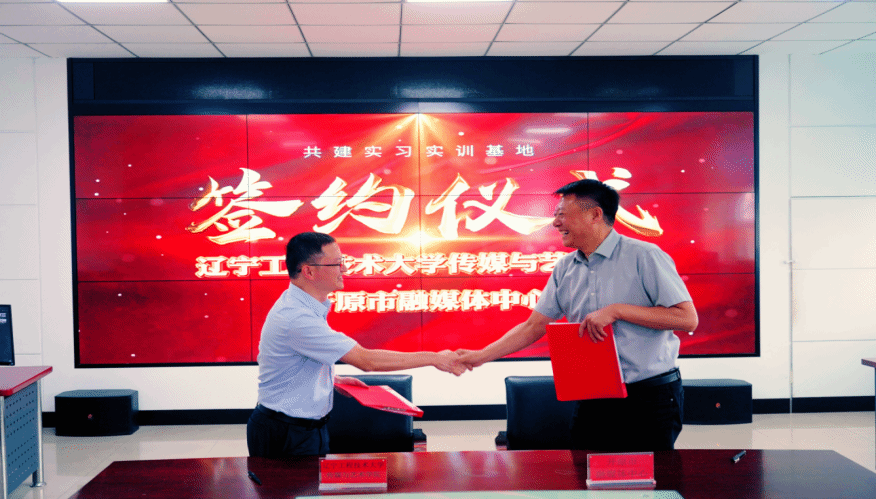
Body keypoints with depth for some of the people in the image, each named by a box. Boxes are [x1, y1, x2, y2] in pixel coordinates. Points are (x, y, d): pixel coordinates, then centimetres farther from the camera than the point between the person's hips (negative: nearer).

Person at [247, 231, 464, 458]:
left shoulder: (300, 305, 6)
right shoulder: (297, 318, -28)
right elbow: (366, 360, -29)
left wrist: (333, 378, 8)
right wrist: (435, 358, -23)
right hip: (286, 437, -10)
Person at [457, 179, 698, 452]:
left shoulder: (644, 257, -9)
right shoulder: (565, 269, 9)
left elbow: (688, 319, -15)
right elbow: (534, 326, 12)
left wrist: (617, 310, -19)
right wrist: (481, 356, 4)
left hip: (650, 399, -5)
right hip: (592, 400, 5)